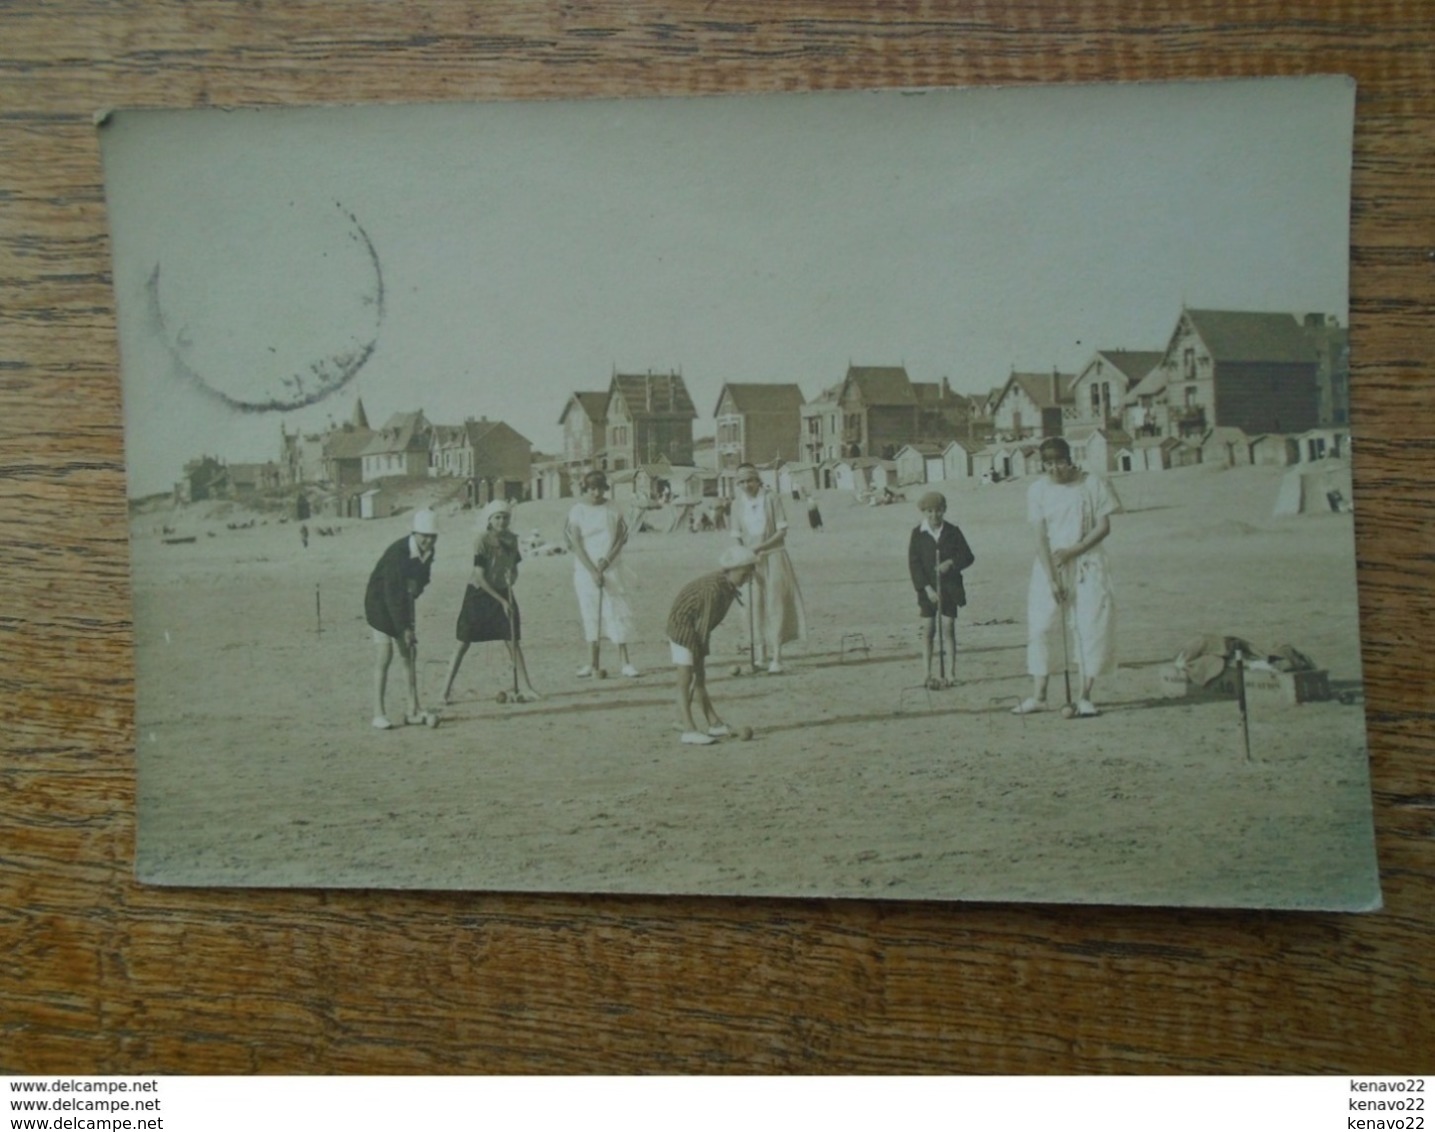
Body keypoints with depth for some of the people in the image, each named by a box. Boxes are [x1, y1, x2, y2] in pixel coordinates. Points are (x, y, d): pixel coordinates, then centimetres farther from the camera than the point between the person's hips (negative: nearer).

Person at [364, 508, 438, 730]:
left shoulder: (427, 553, -6)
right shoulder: (397, 553, -28)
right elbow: (391, 593, -29)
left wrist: (409, 624, 4)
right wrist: (403, 628, -30)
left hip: (404, 601, 7)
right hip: (381, 602, -7)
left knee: (409, 655, 6)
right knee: (384, 656, -11)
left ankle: (413, 711, 10)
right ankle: (378, 714, -5)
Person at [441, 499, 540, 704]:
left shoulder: (512, 540, -2)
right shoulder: (482, 541, -17)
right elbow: (480, 577, -19)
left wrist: (512, 578, -17)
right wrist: (502, 601, -20)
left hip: (503, 594, 4)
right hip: (478, 594, -4)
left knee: (513, 642, 1)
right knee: (463, 644, 0)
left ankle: (528, 687, 6)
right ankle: (446, 689, 9)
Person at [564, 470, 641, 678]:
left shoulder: (613, 510, 2)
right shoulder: (577, 511, -2)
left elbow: (621, 539, 1)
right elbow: (576, 544, -5)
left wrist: (607, 560, -14)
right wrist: (592, 570, -13)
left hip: (612, 569, 0)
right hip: (586, 570, 0)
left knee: (617, 612, -4)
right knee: (590, 613, 3)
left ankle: (625, 663, -4)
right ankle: (592, 663, 8)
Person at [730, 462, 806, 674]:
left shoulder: (771, 499, -7)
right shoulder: (737, 504, 2)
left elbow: (782, 530, -7)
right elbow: (737, 536, 5)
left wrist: (761, 547, -18)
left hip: (773, 558, -3)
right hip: (751, 561, 3)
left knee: (775, 604, -5)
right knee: (755, 606, 5)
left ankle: (776, 657, -5)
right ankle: (761, 654, 16)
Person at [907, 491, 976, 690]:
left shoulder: (953, 531, 0)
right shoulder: (918, 533, -2)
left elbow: (968, 556, 4)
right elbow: (914, 563, -5)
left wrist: (951, 563, -17)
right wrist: (927, 588, -13)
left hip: (950, 588, 0)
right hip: (928, 589, 0)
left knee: (948, 629, 0)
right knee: (928, 630, 3)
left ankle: (950, 673, 4)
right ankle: (928, 674, 9)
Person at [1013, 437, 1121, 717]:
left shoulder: (1092, 485, -3)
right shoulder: (1037, 490, -1)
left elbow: (1103, 526, -4)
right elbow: (1040, 536, -6)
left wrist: (1072, 551, -15)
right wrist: (1051, 578, -14)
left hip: (1087, 565, -1)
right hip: (1049, 566, 1)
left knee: (1092, 626, -5)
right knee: (1041, 626, -2)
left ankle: (1084, 697, 1)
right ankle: (1038, 695, 4)